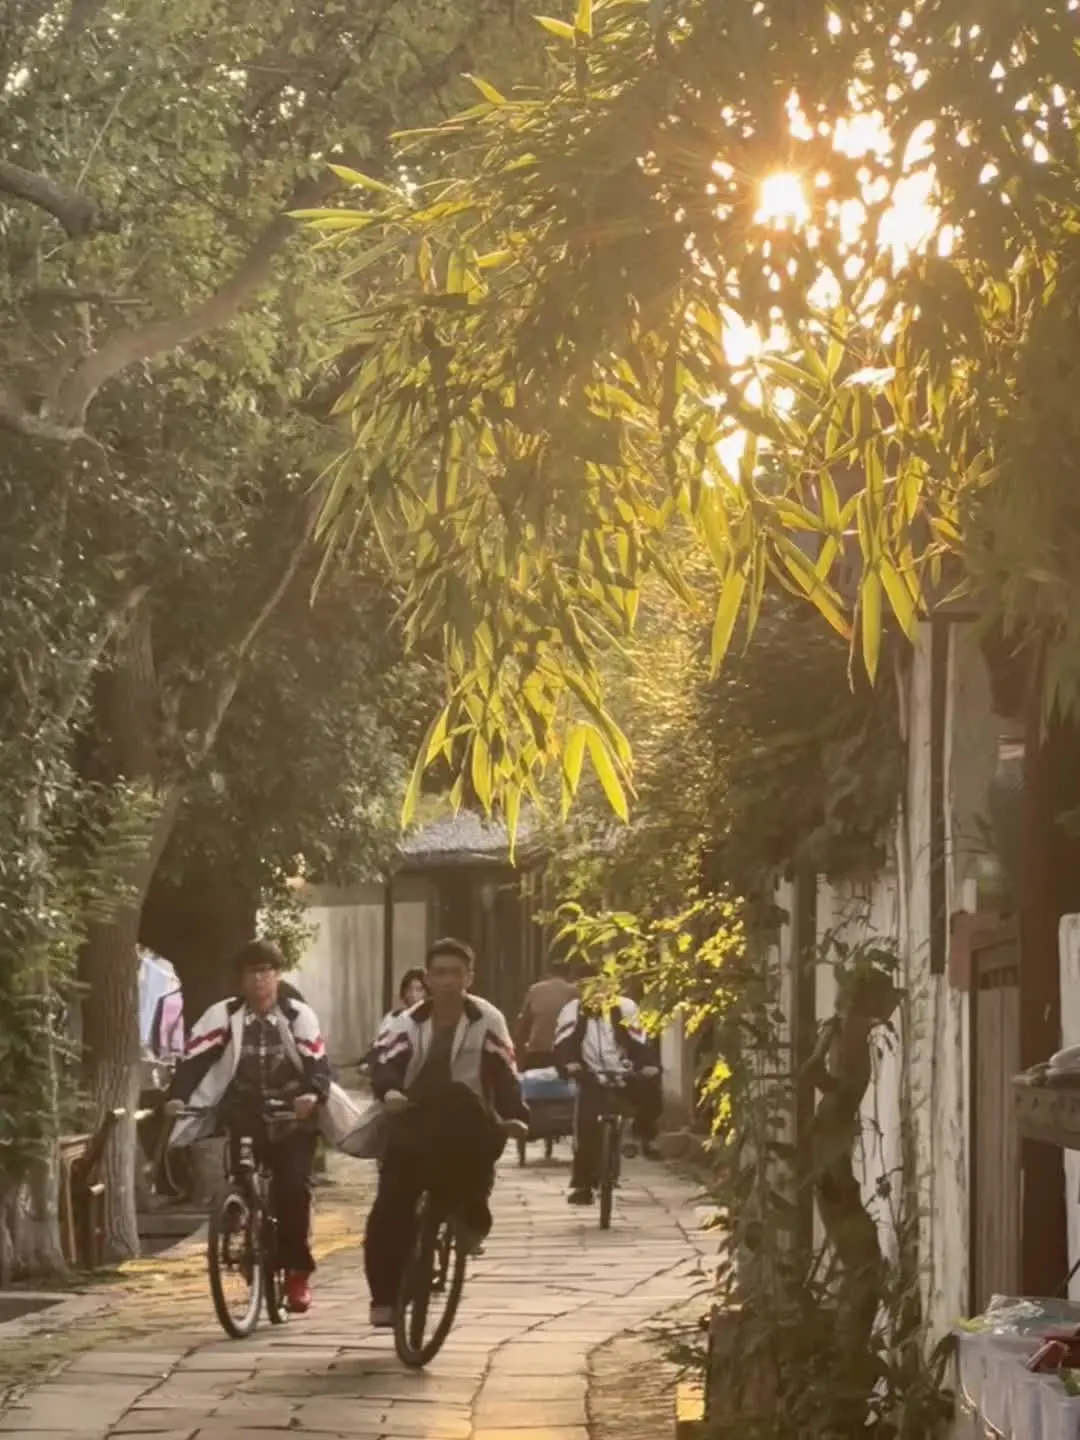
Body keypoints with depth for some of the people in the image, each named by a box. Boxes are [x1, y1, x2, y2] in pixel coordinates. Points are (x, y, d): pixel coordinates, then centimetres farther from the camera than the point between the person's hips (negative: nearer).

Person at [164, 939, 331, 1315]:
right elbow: (195, 1059, -12)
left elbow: (318, 1063, -15)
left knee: (293, 1187, -13)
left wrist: (314, 1094, -36)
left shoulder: (298, 1015, -5)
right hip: (243, 1114, 2)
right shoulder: (223, 1015, -4)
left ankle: (297, 1269, -2)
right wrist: (177, 1096, -29)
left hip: (291, 1116, -2)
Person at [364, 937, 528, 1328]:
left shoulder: (487, 1020, -3)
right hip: (413, 1125, 2)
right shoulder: (410, 1021, 4)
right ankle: (385, 1297, 3)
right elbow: (384, 1059, -9)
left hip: (463, 1128, -2)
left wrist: (515, 1115, -26)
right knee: (389, 1211, -8)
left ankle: (473, 1219, -5)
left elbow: (504, 1072, -10)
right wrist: (388, 1090, -32)